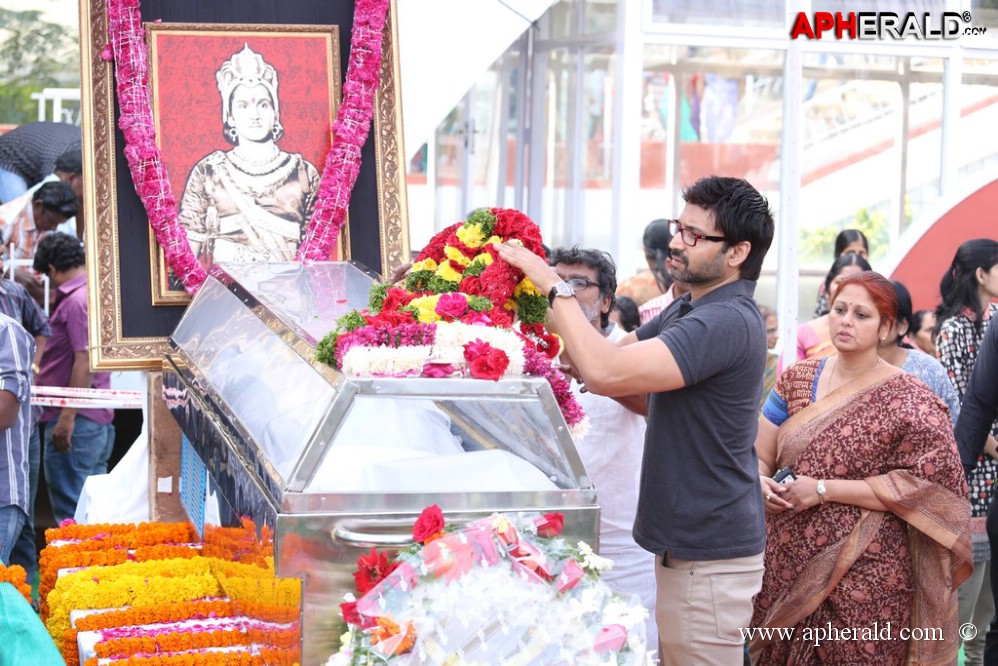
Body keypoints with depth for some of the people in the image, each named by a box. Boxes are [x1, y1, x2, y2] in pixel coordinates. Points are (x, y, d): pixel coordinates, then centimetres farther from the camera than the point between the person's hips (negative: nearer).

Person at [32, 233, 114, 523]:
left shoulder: (77, 301, -14)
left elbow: (85, 362, -21)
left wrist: (67, 418, -21)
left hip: (75, 422, -10)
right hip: (98, 419, 10)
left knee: (69, 513, -6)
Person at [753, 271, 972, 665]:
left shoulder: (909, 402, -8)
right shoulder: (797, 380, 7)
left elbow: (924, 485, -15)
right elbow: (759, 456, 12)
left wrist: (823, 490, -18)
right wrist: (761, 483, -13)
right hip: (786, 572, 5)